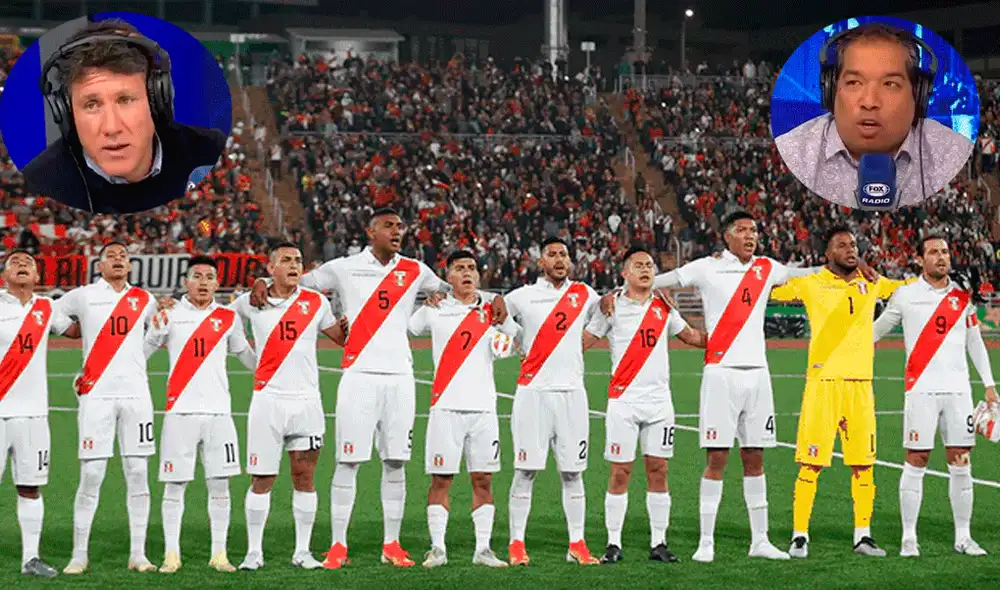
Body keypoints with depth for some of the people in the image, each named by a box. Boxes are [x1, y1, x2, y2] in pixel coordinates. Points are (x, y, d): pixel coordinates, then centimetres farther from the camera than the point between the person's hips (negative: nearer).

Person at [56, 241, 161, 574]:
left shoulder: (144, 300, 13)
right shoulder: (83, 297, 4)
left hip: (136, 393, 3)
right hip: (96, 395, -3)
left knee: (138, 474, 1)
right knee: (91, 476, -4)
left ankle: (137, 554, 7)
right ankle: (79, 555, 4)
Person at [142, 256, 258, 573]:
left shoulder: (228, 318, 10)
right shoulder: (169, 315, 4)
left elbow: (249, 358, 19)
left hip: (218, 411, 2)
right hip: (180, 411, -2)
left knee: (219, 485, 2)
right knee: (174, 484, -1)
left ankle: (219, 554, 9)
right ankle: (171, 554, 6)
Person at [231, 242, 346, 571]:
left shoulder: (315, 303, 6)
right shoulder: (251, 302, 5)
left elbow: (343, 337, 12)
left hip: (306, 399, 1)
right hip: (268, 399, -1)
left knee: (304, 476, 2)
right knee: (262, 479, 0)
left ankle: (302, 551, 9)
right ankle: (254, 552, 8)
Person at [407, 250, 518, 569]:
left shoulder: (492, 309, 9)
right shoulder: (434, 310, 5)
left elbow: (509, 347, 14)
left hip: (484, 408, 2)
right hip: (446, 407, -2)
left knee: (483, 480, 4)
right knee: (441, 479, -1)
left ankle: (483, 549, 11)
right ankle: (437, 548, 7)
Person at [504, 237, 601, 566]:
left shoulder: (584, 295, 9)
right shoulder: (522, 297, 1)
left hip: (572, 392, 3)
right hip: (533, 391, -3)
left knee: (573, 472, 5)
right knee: (526, 470, -2)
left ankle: (577, 545, 10)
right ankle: (516, 543, 4)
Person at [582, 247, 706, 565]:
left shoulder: (663, 307, 11)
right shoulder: (613, 306, -1)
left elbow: (690, 336, 24)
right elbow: (583, 342, -1)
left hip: (659, 399, 3)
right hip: (623, 399, -3)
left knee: (658, 470, 4)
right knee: (620, 472, -2)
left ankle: (658, 543, 10)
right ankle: (613, 543, 4)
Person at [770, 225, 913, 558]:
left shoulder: (871, 283, 12)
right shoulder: (810, 283, 1)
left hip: (861, 383, 4)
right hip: (823, 381, -4)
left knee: (863, 463, 6)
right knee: (811, 463, -5)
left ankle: (863, 535, 16)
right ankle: (799, 535, 3)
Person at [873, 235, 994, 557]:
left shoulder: (962, 296, 10)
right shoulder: (905, 294, 2)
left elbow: (975, 343, 17)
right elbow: (875, 331, 12)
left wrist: (989, 385, 12)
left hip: (958, 389, 3)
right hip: (921, 389, -3)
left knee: (961, 463, 3)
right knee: (916, 461, -3)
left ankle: (963, 536, 11)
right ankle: (908, 538, 4)